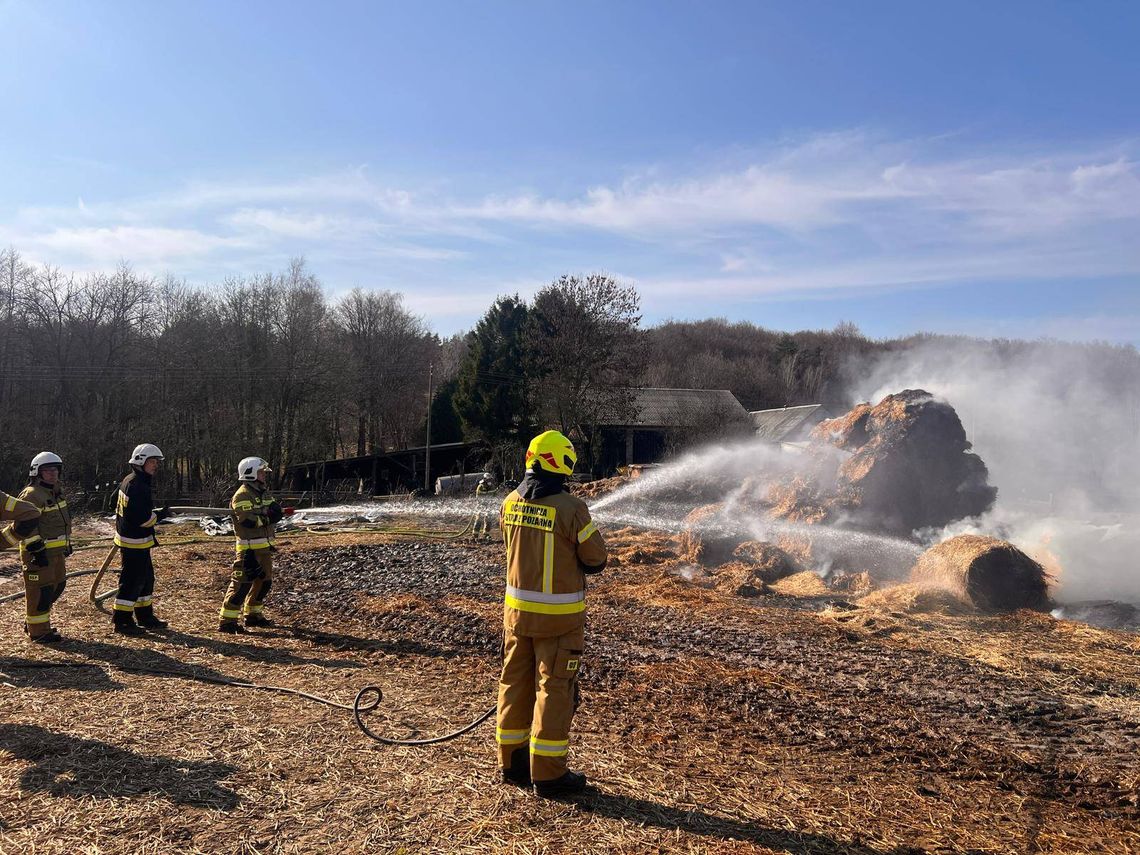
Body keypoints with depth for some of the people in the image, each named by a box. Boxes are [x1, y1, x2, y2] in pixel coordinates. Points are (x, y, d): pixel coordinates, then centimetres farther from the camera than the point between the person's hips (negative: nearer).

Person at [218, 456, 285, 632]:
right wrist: (267, 517, -16)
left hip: (264, 546, 9)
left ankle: (253, 614, 30)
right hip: (249, 548, -9)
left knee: (264, 581, 16)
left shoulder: (263, 494, 14)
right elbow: (248, 520, -24)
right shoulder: (242, 495, -13)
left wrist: (276, 511, -13)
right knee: (242, 583, -10)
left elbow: (276, 514, 7)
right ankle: (227, 621, -5)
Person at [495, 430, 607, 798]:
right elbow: (596, 559, -9)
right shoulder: (571, 508, -20)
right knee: (554, 689, 5)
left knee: (515, 681, 16)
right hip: (560, 616, -6)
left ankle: (512, 761, 29)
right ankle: (548, 773, 14)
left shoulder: (509, 504, -1)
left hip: (517, 609, 6)